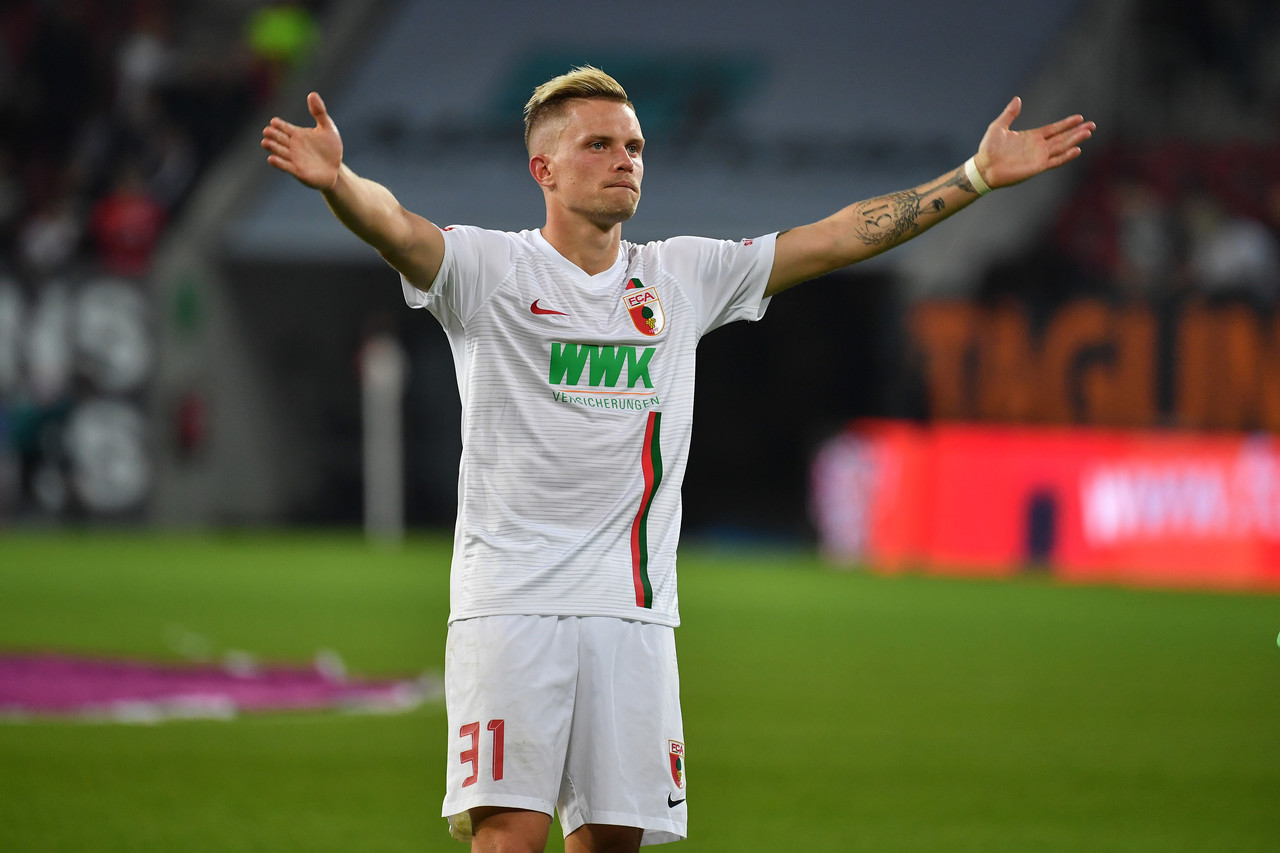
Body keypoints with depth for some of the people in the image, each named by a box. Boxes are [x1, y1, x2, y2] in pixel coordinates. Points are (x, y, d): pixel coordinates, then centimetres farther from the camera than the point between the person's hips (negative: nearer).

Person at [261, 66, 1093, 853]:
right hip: (511, 602, -4)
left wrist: (978, 175, 9)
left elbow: (838, 237, 13)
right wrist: (335, 180, -42)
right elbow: (395, 226, -19)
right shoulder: (491, 268, 0)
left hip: (633, 607, 4)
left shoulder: (682, 276, 13)